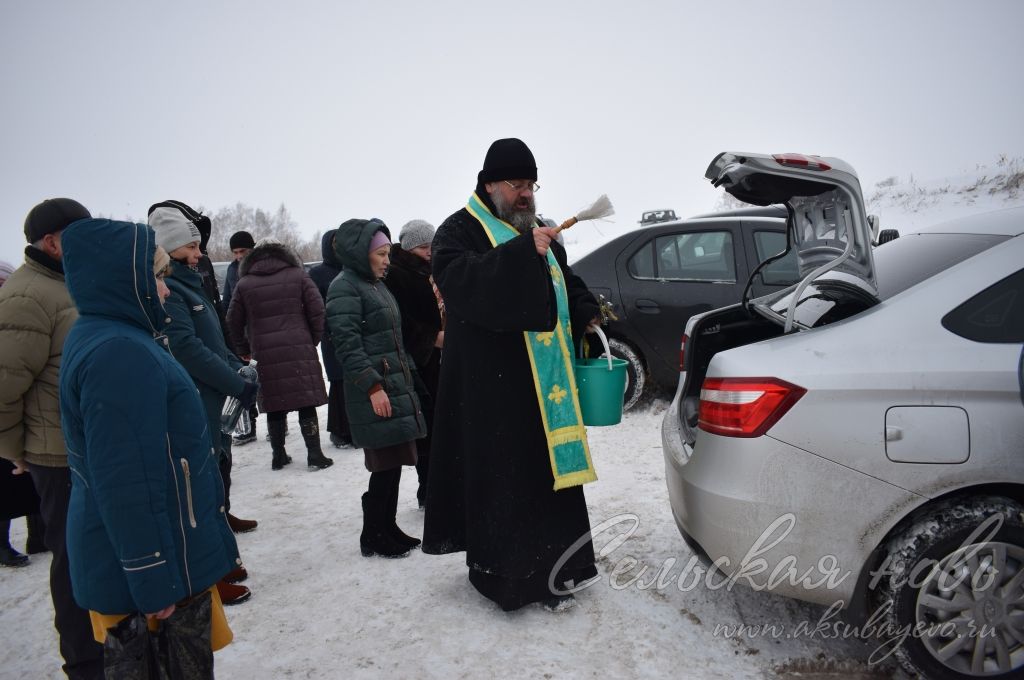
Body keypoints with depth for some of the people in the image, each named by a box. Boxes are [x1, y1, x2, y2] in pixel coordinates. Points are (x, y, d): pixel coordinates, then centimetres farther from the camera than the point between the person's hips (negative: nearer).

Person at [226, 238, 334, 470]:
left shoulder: (244, 284, 9)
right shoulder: (298, 275, 5)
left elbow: (234, 321, 11)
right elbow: (317, 311, -1)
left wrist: (243, 350, 23)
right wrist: (313, 340, 12)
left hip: (265, 355, 2)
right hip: (300, 350, -1)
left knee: (275, 407, 11)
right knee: (306, 404, 2)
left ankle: (278, 455, 19)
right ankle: (315, 455, 3)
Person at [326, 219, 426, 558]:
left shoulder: (376, 284, 18)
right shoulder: (345, 288, -10)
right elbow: (347, 343, -17)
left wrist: (408, 375, 20)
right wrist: (373, 386, -20)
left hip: (397, 388, 9)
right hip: (374, 395, -9)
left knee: (392, 465, 12)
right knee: (386, 466, -5)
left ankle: (387, 528, 25)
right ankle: (372, 537, 10)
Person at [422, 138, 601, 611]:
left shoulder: (540, 233, 20)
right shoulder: (460, 230, -2)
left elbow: (567, 284, 30)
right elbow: (459, 281, -22)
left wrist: (585, 314, 9)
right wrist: (521, 252, -30)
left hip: (547, 381, 7)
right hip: (492, 381, -7)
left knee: (550, 466, 10)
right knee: (500, 474, -4)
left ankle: (550, 565, 23)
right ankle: (501, 570, 10)